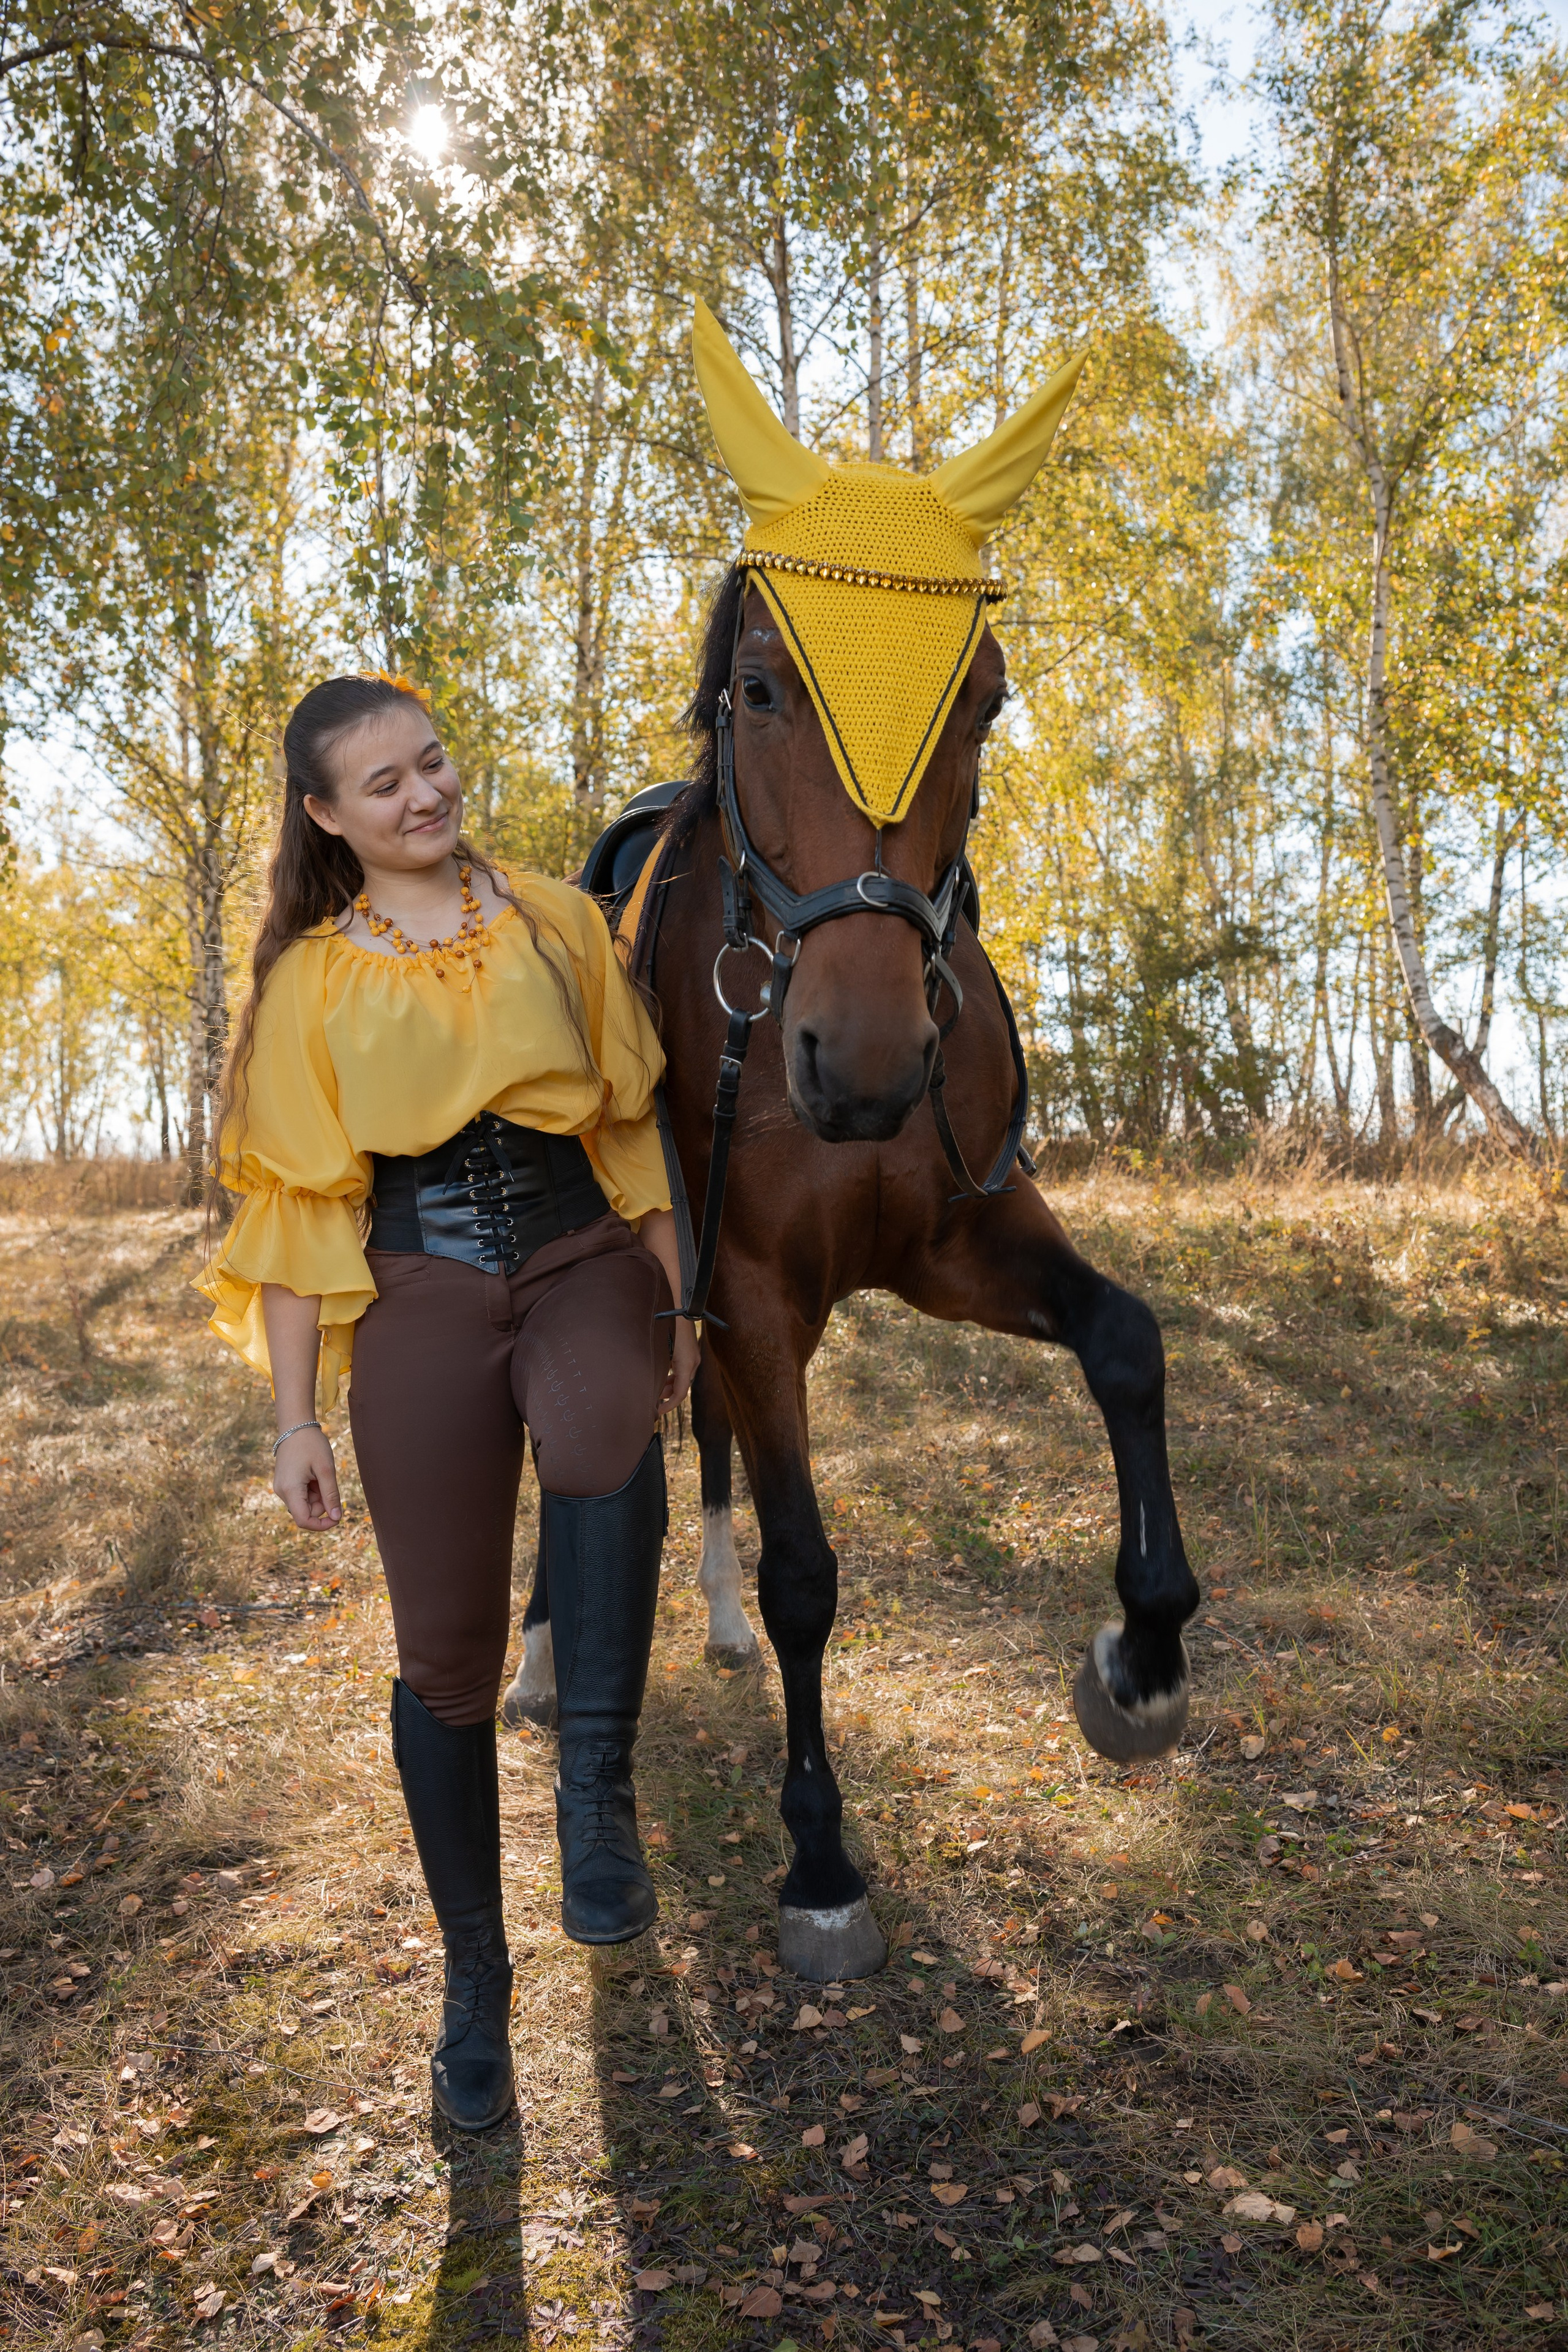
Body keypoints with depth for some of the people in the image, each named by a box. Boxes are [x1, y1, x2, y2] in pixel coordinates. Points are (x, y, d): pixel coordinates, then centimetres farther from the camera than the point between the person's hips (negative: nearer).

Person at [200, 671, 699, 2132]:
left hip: (582, 1258, 1)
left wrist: (673, 1299, 9)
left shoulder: (556, 921, 7)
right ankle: (474, 1976, 23)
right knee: (445, 1647, 4)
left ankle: (595, 1788, -19)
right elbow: (299, 1207, 3)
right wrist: (297, 1418, 1)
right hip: (419, 1296, 0)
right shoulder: (309, 981, 4)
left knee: (603, 1449, -37)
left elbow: (633, 1120, 12)